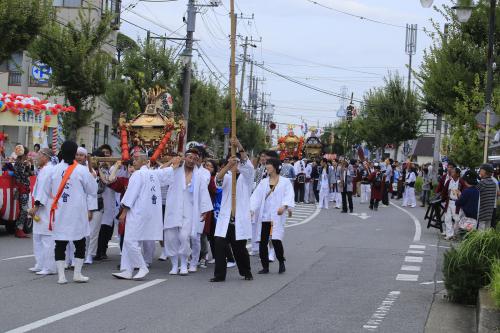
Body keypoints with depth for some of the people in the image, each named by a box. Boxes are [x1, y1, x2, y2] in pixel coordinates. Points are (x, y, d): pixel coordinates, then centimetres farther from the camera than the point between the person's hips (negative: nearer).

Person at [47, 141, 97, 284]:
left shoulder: (55, 170, -2)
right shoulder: (81, 170, -10)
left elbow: (49, 189, 8)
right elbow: (92, 189, -2)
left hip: (59, 212, 2)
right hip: (77, 212, -2)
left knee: (60, 243, 6)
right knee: (80, 243, 11)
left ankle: (61, 275, 4)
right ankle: (77, 273, 11)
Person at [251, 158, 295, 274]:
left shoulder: (285, 182, 3)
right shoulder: (263, 183, 14)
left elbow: (289, 196, -9)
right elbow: (256, 196, 6)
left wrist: (283, 206, -27)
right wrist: (251, 209, -9)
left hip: (277, 216, -4)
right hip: (264, 216, 4)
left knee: (276, 240, -15)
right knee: (262, 242, 1)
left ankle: (281, 262, 9)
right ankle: (265, 266, 14)